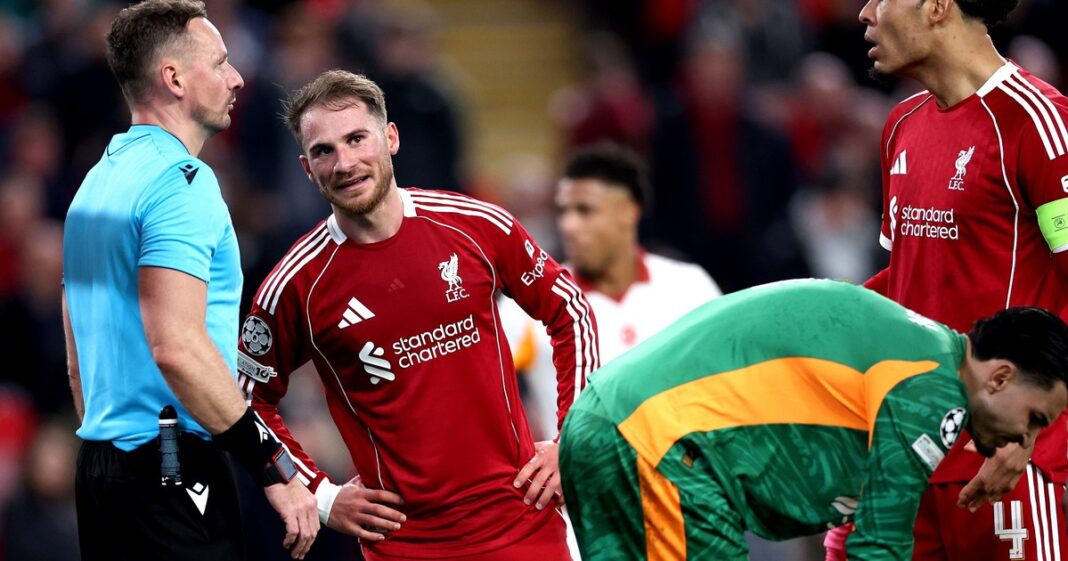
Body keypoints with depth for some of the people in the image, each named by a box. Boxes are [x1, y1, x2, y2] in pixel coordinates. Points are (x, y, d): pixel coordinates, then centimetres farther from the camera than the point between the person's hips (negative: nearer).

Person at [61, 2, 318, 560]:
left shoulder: (98, 182, 18)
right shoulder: (181, 180, -12)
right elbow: (176, 347, -22)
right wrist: (275, 470, -19)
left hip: (98, 468, 10)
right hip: (173, 474, -10)